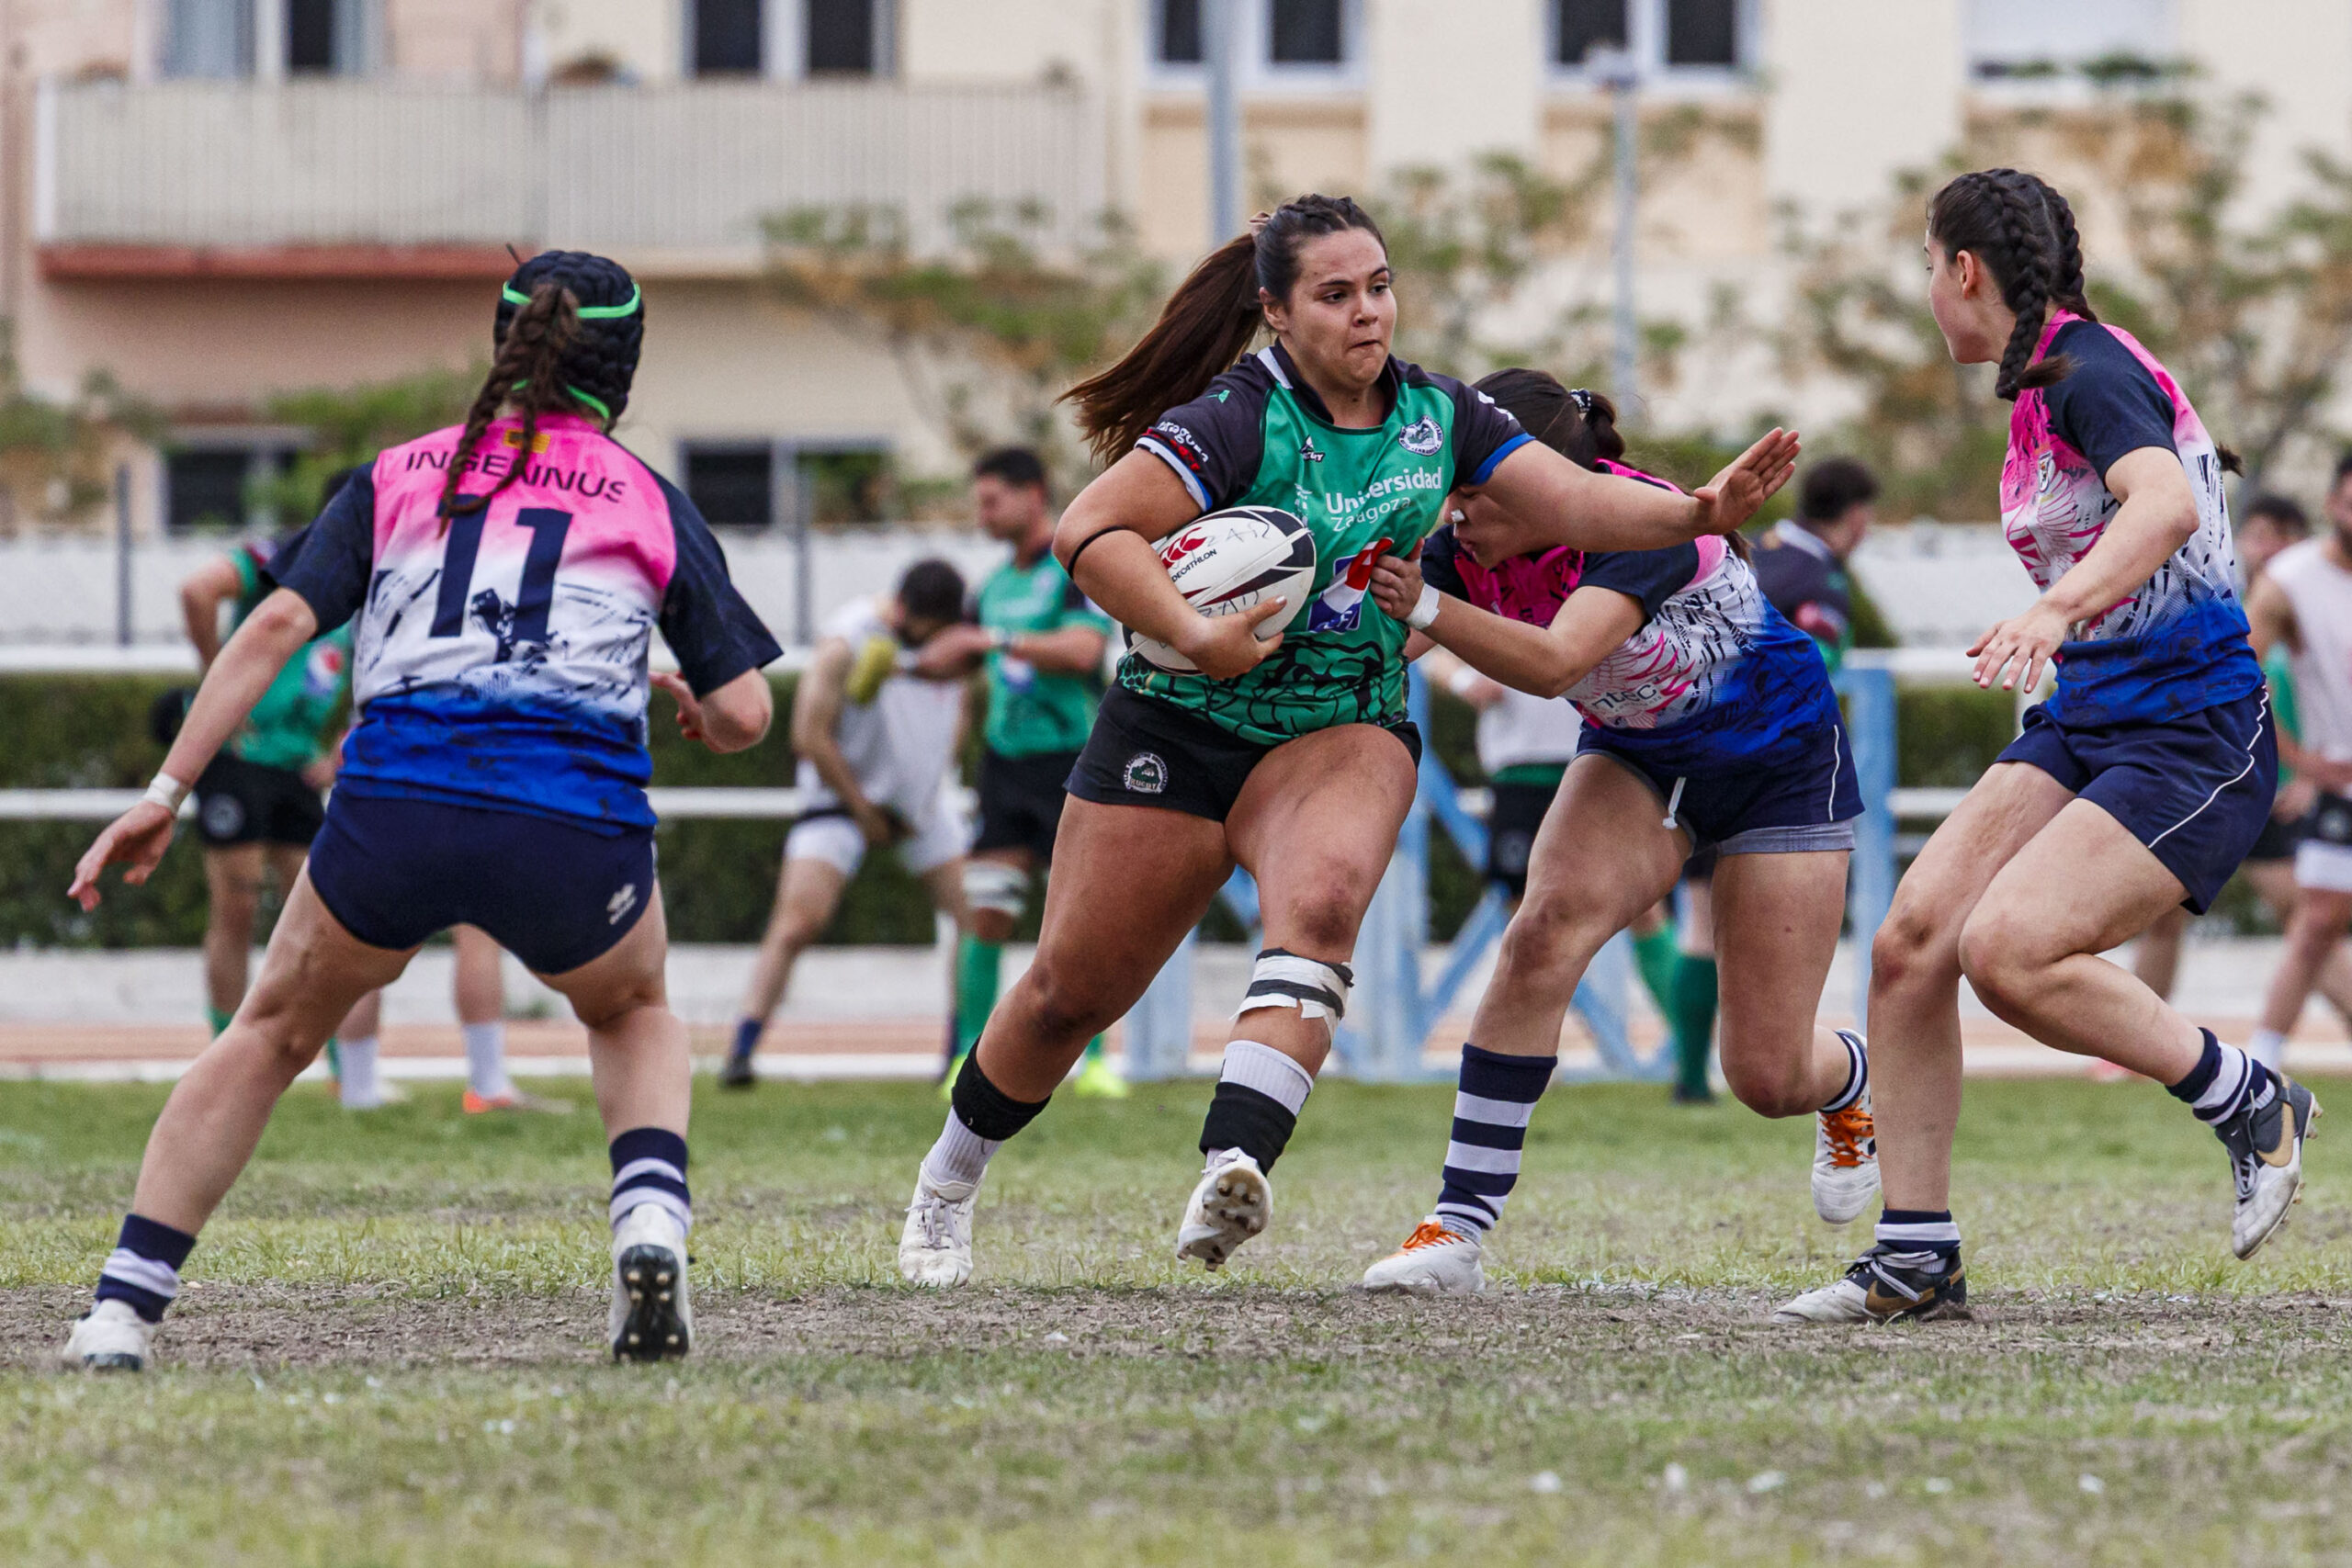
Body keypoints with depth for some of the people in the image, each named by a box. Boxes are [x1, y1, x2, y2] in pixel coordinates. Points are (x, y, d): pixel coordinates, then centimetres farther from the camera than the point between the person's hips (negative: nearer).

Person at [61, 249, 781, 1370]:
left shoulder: (398, 477, 17)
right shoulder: (651, 503, 15)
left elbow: (278, 625, 4)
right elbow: (743, 714, 12)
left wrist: (166, 794, 2)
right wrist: (693, 708, 36)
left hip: (395, 809, 0)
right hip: (577, 825, 0)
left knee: (273, 1033, 24)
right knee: (636, 1016, 32)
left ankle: (122, 1307, 13)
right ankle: (651, 1219, 3)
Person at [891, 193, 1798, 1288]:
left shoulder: (1436, 416, 0)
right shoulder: (1238, 422, -16)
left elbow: (1579, 502, -6)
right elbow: (1086, 533, -23)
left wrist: (1701, 511, -23)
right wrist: (1196, 637, -32)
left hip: (1343, 732, 2)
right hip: (1179, 731, -2)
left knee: (1319, 902, -31)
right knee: (1071, 992, 4)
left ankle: (1232, 1170, -47)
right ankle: (944, 1189, 30)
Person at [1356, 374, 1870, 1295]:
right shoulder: (1470, 550, -18)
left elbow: (1552, 664, -50)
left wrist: (1426, 605, -62)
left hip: (1778, 759, -5)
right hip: (1638, 756, 5)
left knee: (1768, 1078, -3)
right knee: (1546, 929, -27)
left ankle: (1851, 1083, 39)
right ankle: (1458, 1231, -26)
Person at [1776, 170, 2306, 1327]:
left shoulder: (2090, 376, -17)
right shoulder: (2043, 383, 13)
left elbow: (2167, 503, -36)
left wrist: (2059, 608, -50)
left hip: (2192, 741, -9)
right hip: (2084, 724, 9)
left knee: (2007, 950, -26)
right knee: (1912, 938, -8)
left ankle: (2251, 1104, -4)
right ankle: (1914, 1261, -4)